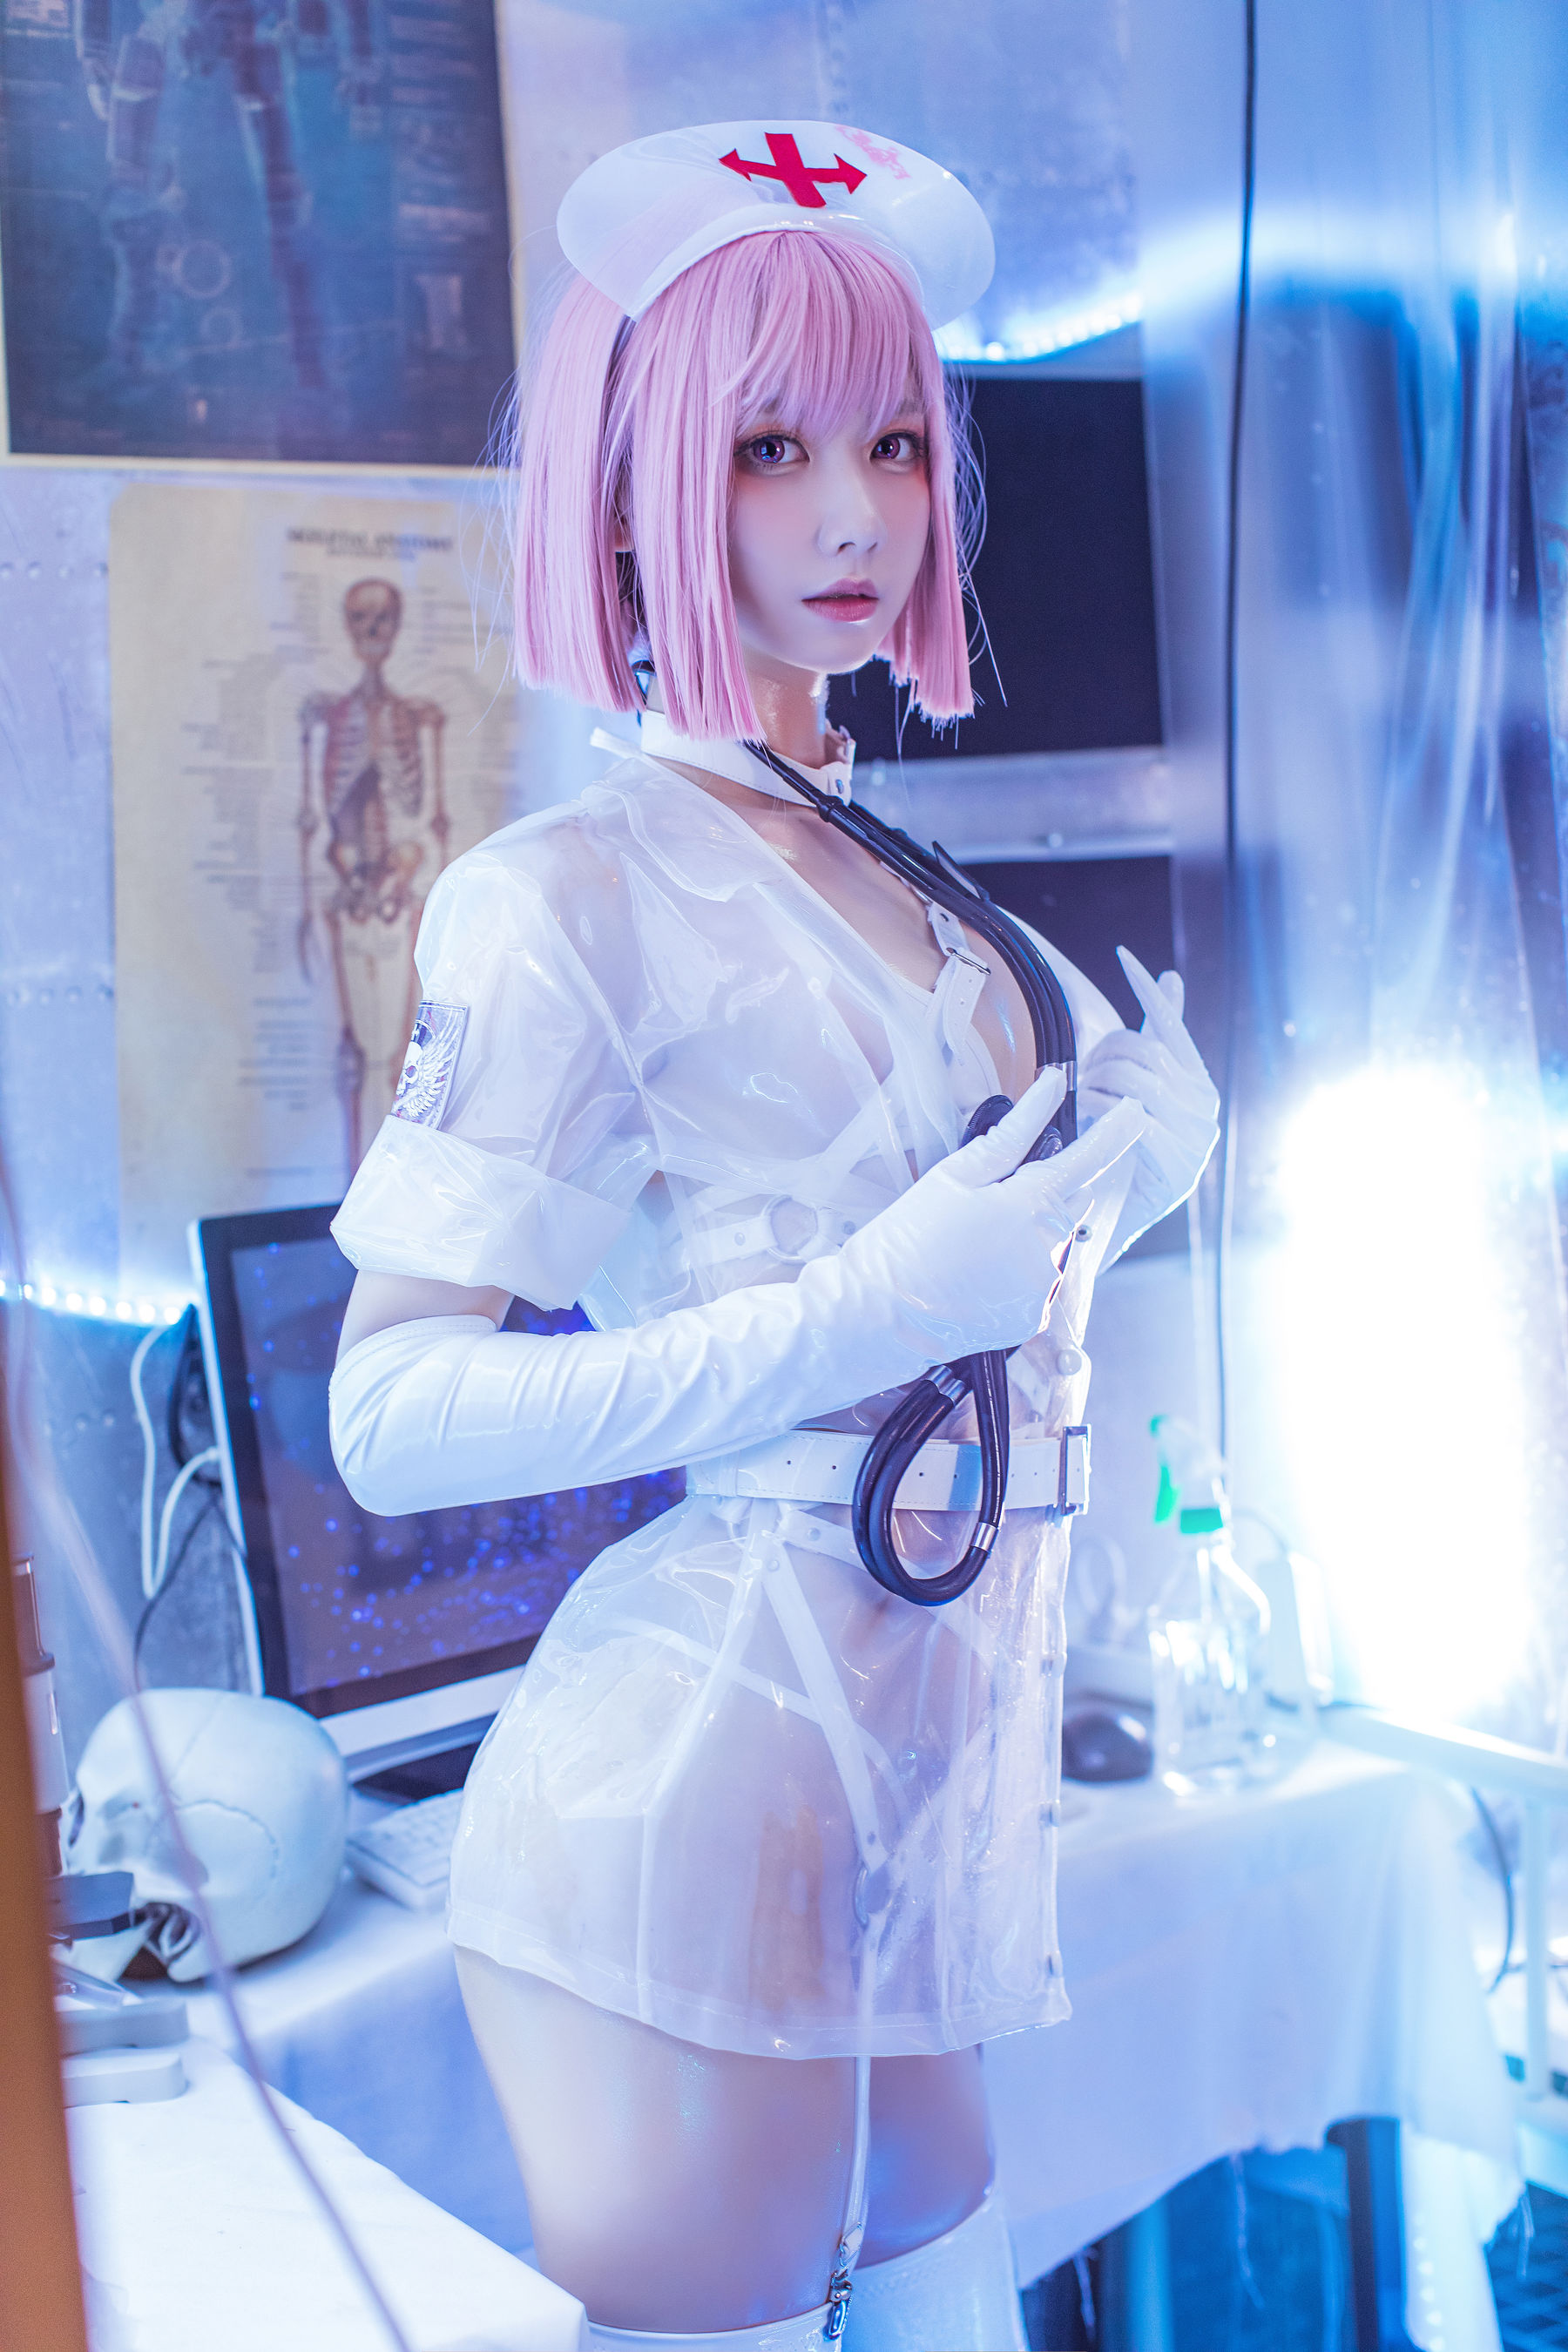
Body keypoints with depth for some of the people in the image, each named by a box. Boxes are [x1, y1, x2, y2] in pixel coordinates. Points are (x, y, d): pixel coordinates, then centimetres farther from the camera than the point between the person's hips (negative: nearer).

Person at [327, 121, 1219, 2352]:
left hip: (941, 1744, 8)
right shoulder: (573, 894, -10)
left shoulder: (900, 882, 14)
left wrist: (1126, 1175, 7)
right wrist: (873, 1307, -22)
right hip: (708, 1759, -7)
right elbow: (390, 1412, -17)